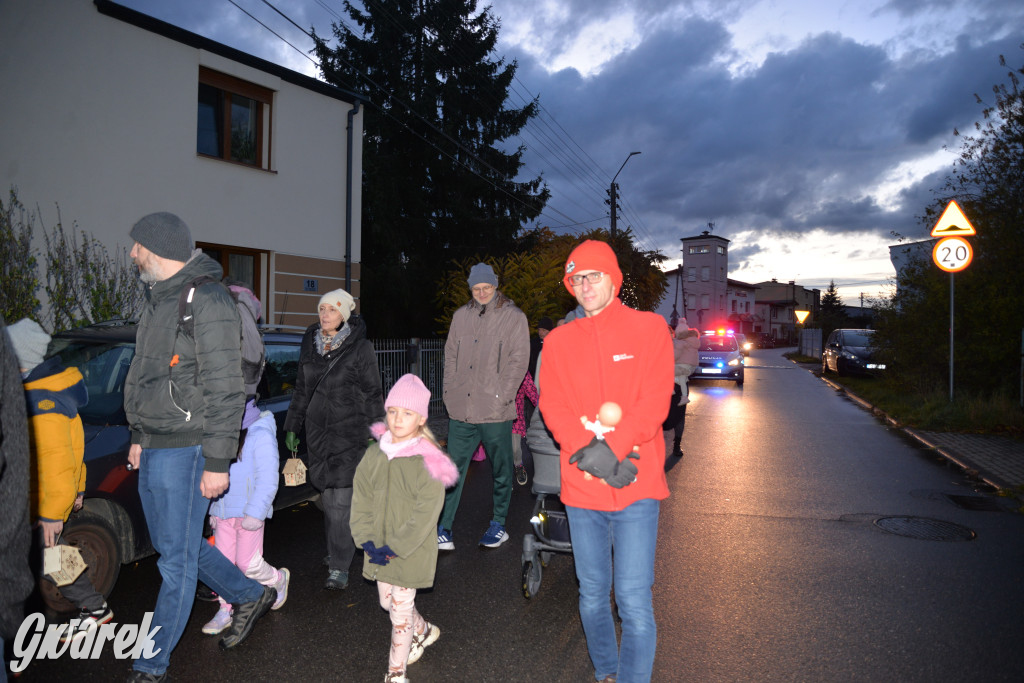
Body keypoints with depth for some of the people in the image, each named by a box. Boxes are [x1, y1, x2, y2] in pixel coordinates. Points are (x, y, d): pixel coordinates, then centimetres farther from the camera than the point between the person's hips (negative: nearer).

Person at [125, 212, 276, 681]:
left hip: (185, 450, -10)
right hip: (154, 448, 10)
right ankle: (250, 596, 35)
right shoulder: (158, 300, 13)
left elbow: (225, 389, -20)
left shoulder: (207, 300, -17)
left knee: (176, 559, 3)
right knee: (170, 544, 19)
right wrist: (139, 435, 21)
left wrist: (217, 462, -20)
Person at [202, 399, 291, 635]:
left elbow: (267, 479, -18)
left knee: (247, 563, -1)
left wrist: (256, 513, -21)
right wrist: (214, 511, 19)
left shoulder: (261, 435, -14)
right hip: (223, 513, 7)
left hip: (249, 515, -7)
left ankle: (278, 580, 28)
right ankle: (225, 611, 21)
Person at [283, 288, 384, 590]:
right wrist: (292, 427, 16)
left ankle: (339, 568, -3)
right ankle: (339, 548, 32)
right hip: (318, 431, 5)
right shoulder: (310, 345, 9)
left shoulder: (360, 347, -6)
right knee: (327, 496, 12)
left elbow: (373, 393, -4)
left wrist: (375, 433, -7)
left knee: (341, 499, -9)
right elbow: (301, 389, 17)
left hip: (350, 432, -5)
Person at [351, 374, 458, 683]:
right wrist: (366, 540, -10)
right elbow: (360, 501, 0)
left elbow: (425, 514, -20)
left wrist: (396, 547, -20)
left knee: (401, 610, 5)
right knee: (387, 601, 22)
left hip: (412, 552, -6)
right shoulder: (373, 455, -3)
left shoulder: (429, 462, -19)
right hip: (379, 550, 6)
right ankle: (424, 630, 50)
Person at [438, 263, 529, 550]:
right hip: (460, 409, 3)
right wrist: (450, 393, 5)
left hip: (495, 411, -3)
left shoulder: (514, 317, 0)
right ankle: (444, 529, 12)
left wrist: (502, 398, -11)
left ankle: (498, 525, 24)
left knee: (500, 471, 9)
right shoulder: (461, 316, 12)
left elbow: (518, 361, -5)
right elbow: (451, 356, 16)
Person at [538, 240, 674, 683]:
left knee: (634, 601, -3)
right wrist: (591, 452, -16)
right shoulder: (558, 341, 8)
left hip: (636, 486, -3)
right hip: (581, 487, 3)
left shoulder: (649, 328, 1)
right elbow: (552, 407, -2)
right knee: (592, 596, 16)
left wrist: (612, 446, -19)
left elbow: (654, 402, -8)